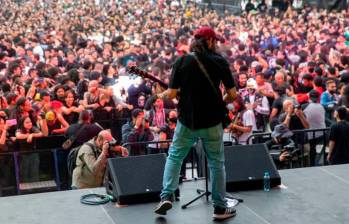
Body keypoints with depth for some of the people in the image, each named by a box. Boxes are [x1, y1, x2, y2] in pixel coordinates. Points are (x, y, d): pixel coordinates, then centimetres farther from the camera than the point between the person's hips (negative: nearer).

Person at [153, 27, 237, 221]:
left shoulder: (182, 61, -4)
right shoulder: (220, 61, -4)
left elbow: (171, 94, -8)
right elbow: (233, 94, -5)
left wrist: (162, 95, 14)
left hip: (187, 120, 1)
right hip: (212, 121, -1)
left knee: (174, 156, 18)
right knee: (217, 163, 11)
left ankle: (166, 196, 5)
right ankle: (220, 208, 15)